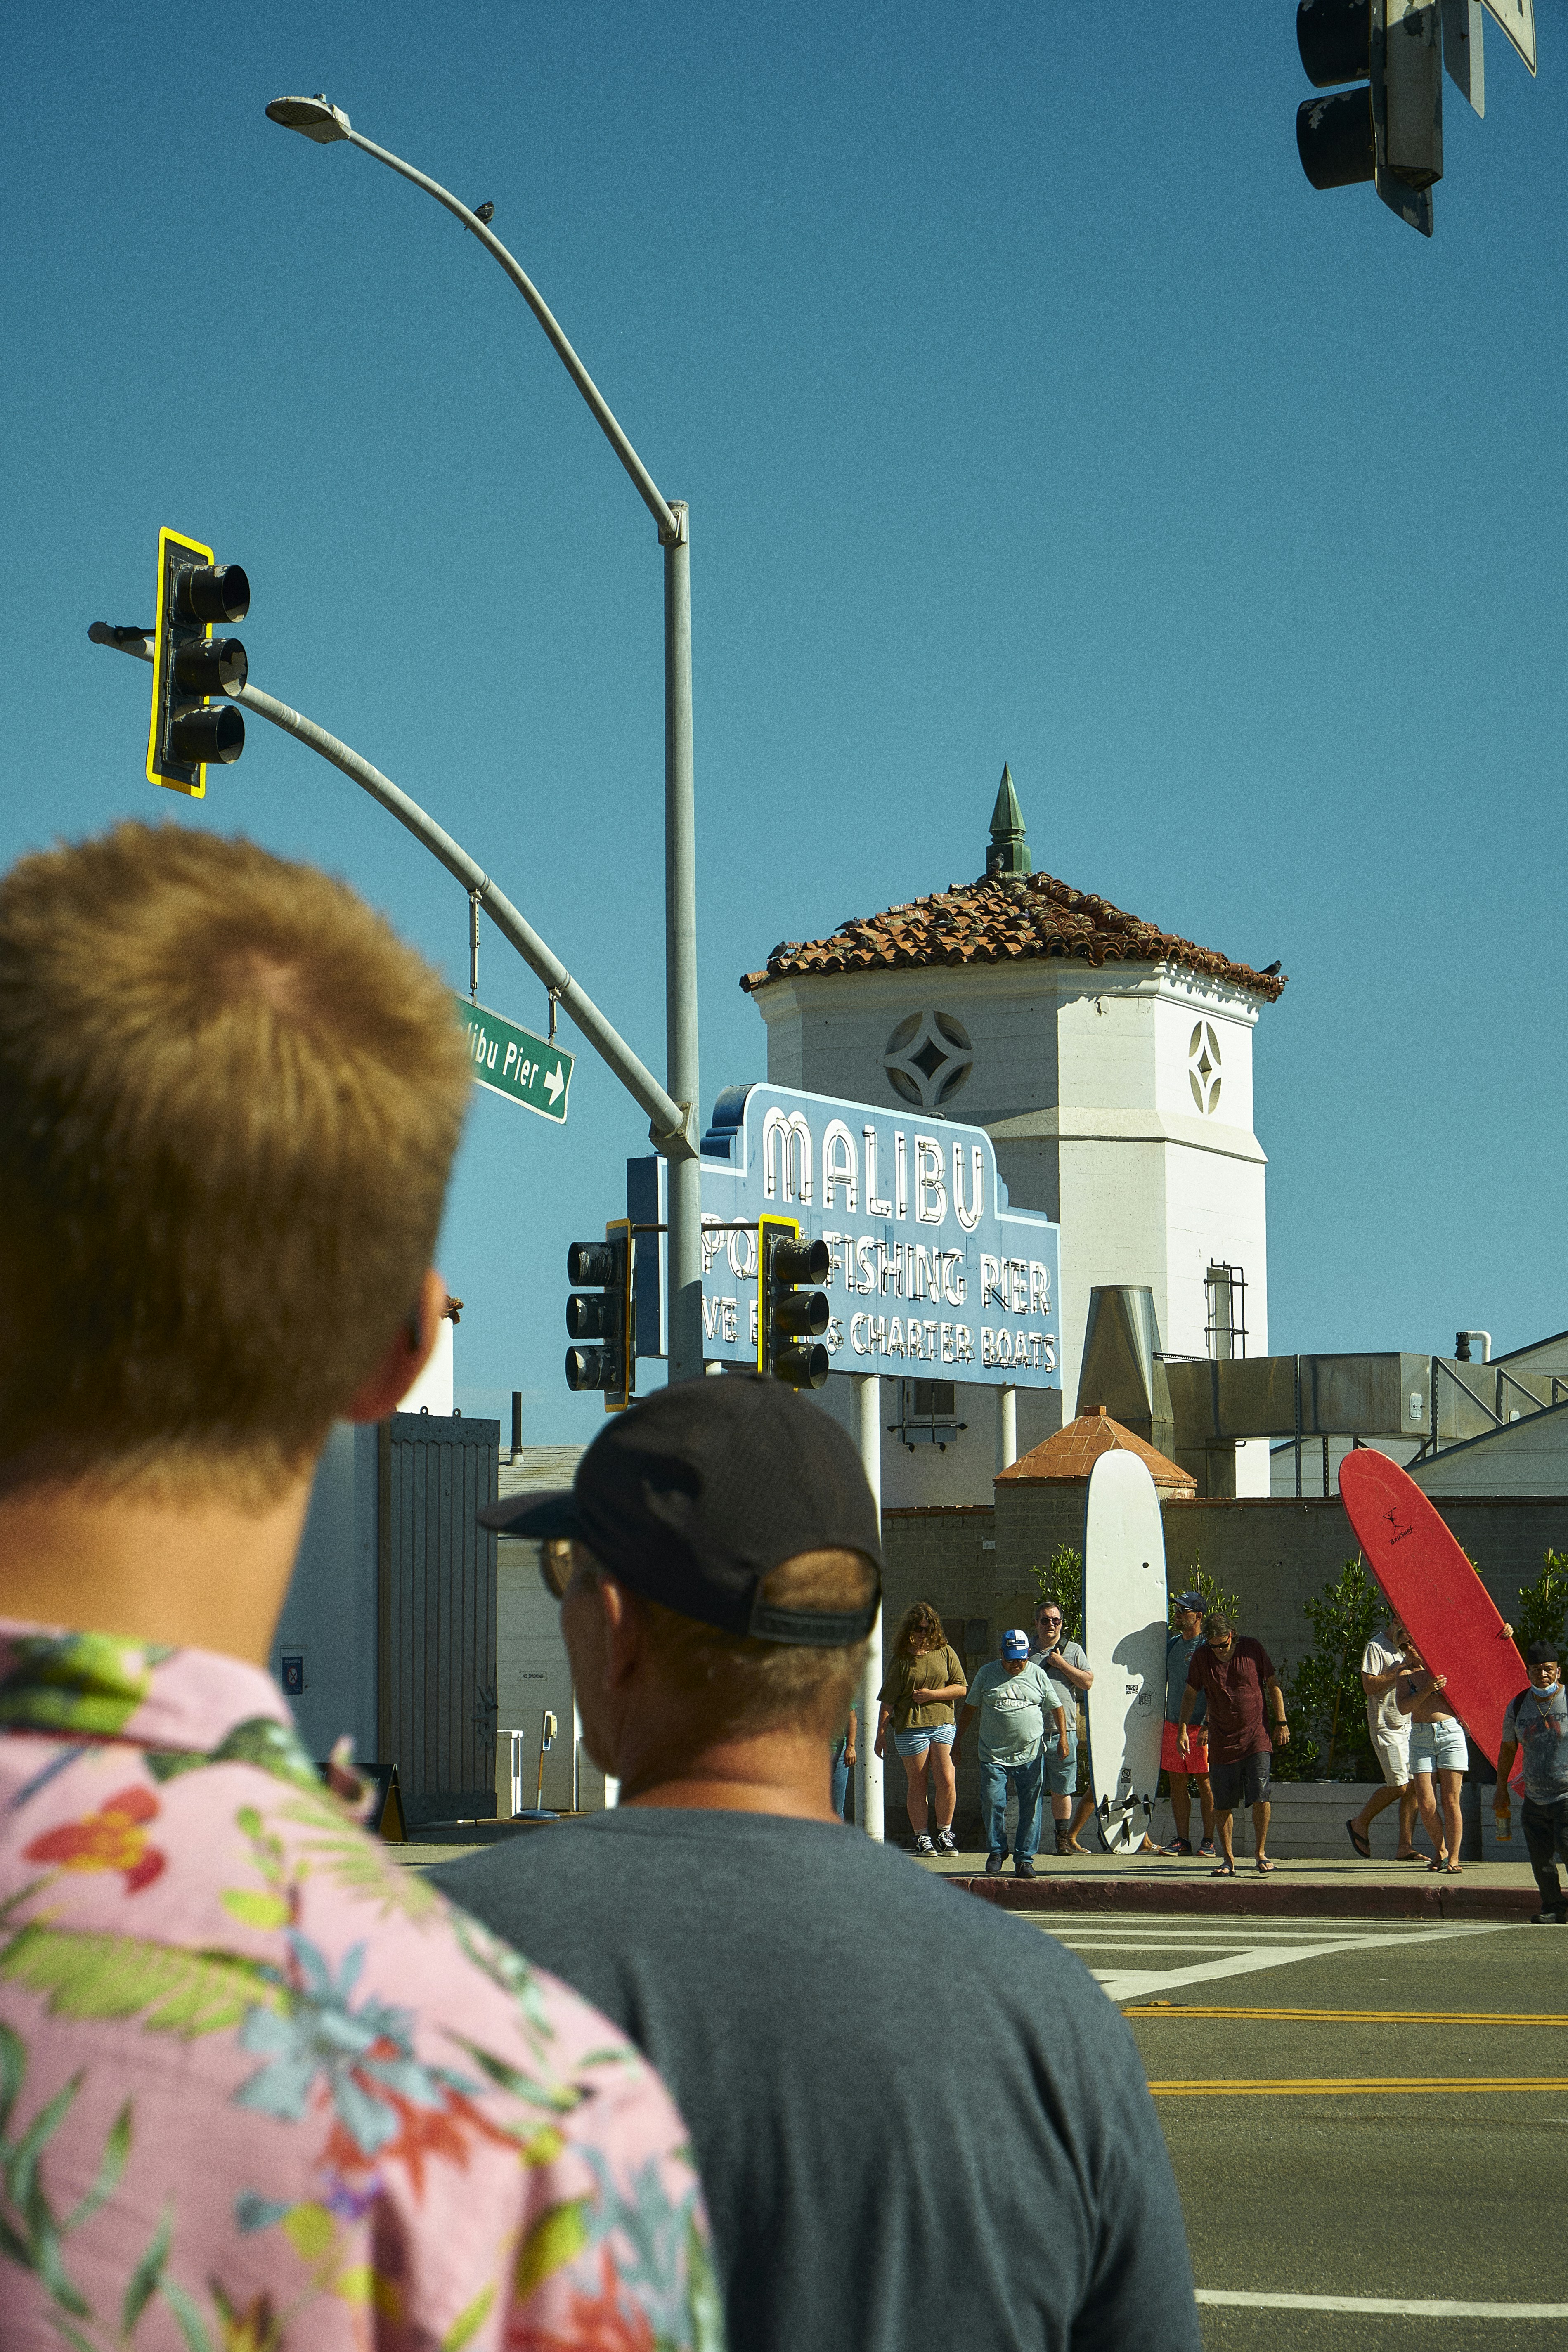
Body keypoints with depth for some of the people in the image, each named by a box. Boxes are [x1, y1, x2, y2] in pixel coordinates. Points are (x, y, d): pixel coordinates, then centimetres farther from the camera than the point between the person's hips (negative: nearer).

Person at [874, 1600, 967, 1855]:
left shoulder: (945, 1652, 8)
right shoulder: (901, 1659, 2)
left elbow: (961, 1688, 6)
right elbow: (888, 1701, 2)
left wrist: (932, 1694, -8)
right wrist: (881, 1734, -2)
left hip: (943, 1724, 1)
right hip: (911, 1726, -1)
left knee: (946, 1780, -10)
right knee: (917, 1784, 2)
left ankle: (945, 1833, 6)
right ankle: (921, 1837, 13)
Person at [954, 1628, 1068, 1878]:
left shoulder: (1038, 1675, 7)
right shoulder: (987, 1674, 6)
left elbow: (1057, 1707, 11)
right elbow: (970, 1708, 12)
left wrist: (1063, 1738, 0)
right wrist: (958, 1741, 11)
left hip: (1031, 1754, 0)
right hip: (993, 1754, 0)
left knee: (1030, 1808, -1)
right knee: (992, 1803, -6)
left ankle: (1024, 1858, 7)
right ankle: (996, 1850, 15)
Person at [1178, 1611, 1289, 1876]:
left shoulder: (1252, 1649, -3)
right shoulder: (1201, 1657, -2)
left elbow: (1273, 1685, 7)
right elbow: (1190, 1694, 7)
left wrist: (1281, 1723, 6)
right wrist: (1183, 1729, -1)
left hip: (1255, 1738, -1)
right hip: (1222, 1742, 1)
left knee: (1260, 1797, -12)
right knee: (1222, 1804, 1)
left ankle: (1260, 1853, 3)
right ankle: (1228, 1860, 13)